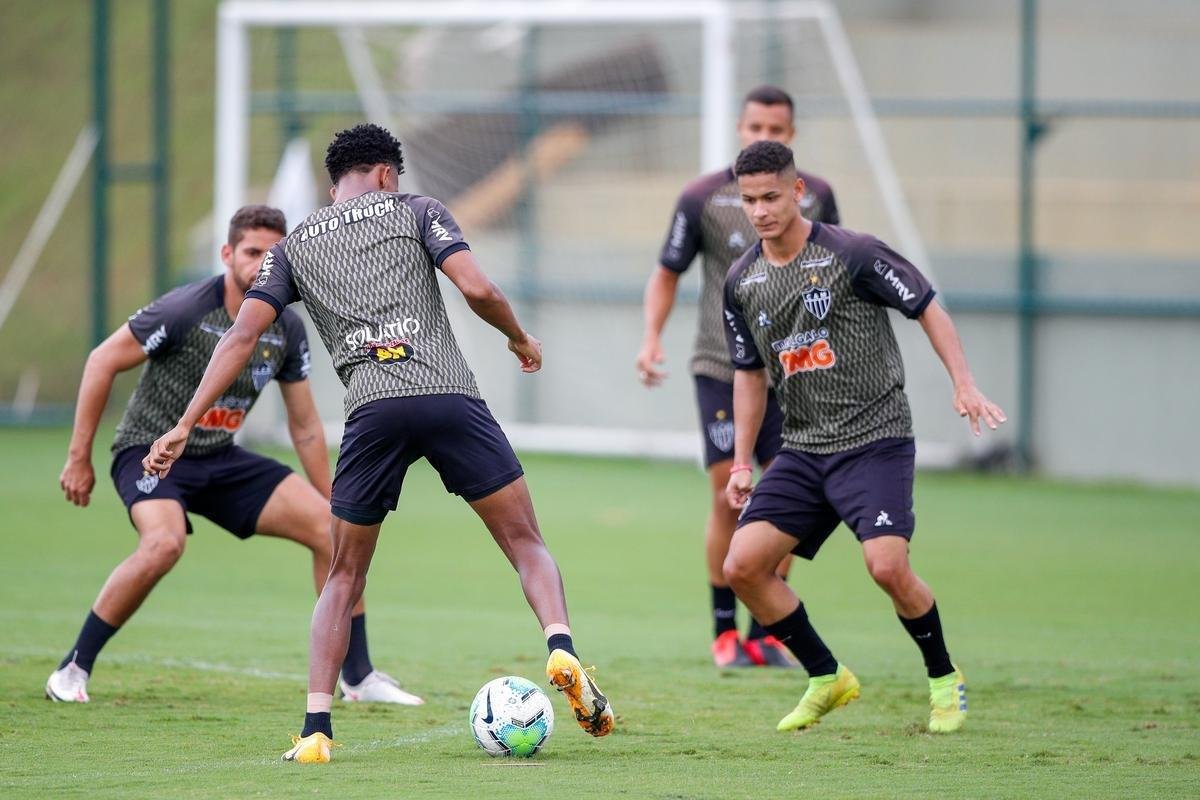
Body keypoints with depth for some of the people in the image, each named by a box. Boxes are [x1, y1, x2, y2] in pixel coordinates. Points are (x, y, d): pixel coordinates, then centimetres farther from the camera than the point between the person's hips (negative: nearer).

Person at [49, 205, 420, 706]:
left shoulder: (287, 330, -1)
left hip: (220, 459, 6)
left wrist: (329, 500, 11)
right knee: (164, 543, -36)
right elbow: (102, 362, -13)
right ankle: (73, 670, -21)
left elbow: (305, 426, 11)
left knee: (331, 529, -5)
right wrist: (79, 457, -13)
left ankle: (359, 678, 7)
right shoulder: (186, 310, -19)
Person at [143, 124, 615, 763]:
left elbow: (242, 334, 10)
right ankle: (561, 649, -18)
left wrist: (185, 425, 9)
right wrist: (520, 339, 21)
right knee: (526, 545, 9)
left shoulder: (293, 247, 22)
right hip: (449, 394, -1)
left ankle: (315, 730, 1)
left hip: (371, 410, 2)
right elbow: (476, 289, 2)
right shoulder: (416, 210, 16)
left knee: (343, 579, 14)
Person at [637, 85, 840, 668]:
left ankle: (764, 633, 8)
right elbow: (666, 275, 4)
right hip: (721, 368, -2)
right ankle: (724, 631, 5)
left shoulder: (815, 197, 3)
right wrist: (651, 337, -10)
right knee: (729, 497, -7)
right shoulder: (703, 198, -4)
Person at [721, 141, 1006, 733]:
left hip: (876, 438, -6)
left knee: (887, 566, -22)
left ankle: (945, 680, 4)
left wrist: (964, 385, -12)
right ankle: (826, 679, 11)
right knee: (743, 566, -7)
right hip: (803, 450, 6)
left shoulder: (851, 254, -10)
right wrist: (741, 462, 14)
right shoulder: (742, 282, 7)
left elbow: (927, 309, -2)